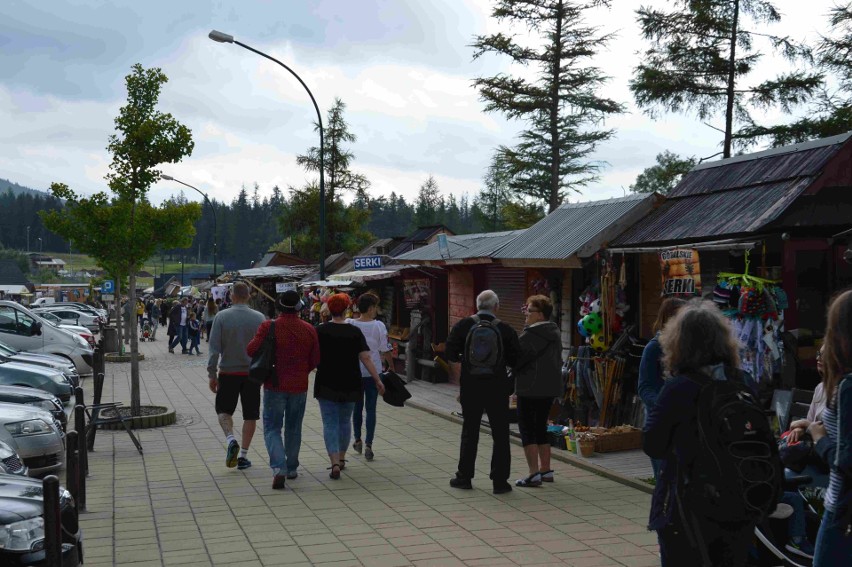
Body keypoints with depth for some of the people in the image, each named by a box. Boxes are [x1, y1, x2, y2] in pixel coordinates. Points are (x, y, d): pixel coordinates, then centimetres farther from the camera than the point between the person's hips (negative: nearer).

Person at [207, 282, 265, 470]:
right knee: (250, 415, 9)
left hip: (228, 372, -1)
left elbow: (214, 349, -9)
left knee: (224, 410, 15)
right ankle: (243, 455, 11)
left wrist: (212, 374, -3)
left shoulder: (221, 317, -7)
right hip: (252, 372, 1)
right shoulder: (259, 318, -3)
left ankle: (231, 440, -9)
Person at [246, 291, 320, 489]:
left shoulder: (268, 327, -13)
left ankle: (279, 468, -15)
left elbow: (251, 350, -12)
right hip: (299, 386, 3)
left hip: (275, 385, -3)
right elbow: (315, 359, 2)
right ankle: (291, 468, 27)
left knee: (272, 428, 4)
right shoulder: (309, 329, -4)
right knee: (293, 428, 18)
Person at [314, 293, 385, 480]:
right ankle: (341, 459, 31)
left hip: (327, 385, -2)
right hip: (350, 385, 2)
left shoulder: (320, 331, -5)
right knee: (345, 421, 18)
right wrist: (377, 380, -6)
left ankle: (335, 463, -14)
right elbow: (365, 357, -9)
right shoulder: (355, 332, -3)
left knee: (330, 423, -1)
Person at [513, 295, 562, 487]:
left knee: (526, 428, -2)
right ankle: (546, 470, 20)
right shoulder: (554, 333, 11)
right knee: (540, 427, 17)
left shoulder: (531, 335, -17)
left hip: (530, 388, -8)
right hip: (550, 386, 8)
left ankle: (534, 474, -6)